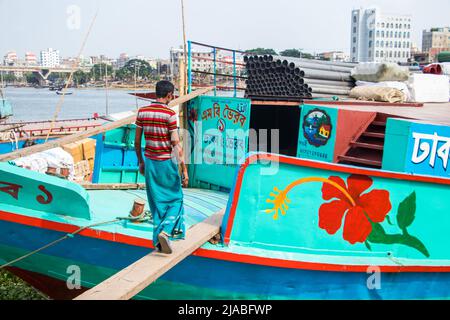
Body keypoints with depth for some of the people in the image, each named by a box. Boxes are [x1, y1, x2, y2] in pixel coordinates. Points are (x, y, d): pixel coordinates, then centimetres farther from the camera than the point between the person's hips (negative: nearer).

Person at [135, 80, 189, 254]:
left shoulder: (142, 112, 2)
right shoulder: (170, 114, -14)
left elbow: (137, 141, 7)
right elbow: (176, 144, -17)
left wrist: (140, 161, 20)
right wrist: (184, 170, -13)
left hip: (150, 161, 5)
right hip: (167, 162, -5)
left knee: (156, 202, 13)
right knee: (175, 199, 11)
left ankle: (159, 241, 17)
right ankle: (165, 231, -7)